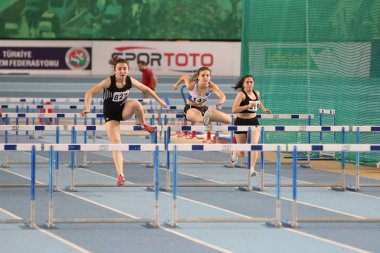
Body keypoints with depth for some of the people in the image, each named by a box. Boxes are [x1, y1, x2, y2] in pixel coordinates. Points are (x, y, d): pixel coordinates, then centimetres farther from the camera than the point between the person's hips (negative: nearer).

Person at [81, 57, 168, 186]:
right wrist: (87, 108, -42)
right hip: (111, 114, -2)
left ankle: (144, 125, -4)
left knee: (135, 103, -33)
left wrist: (159, 100, 9)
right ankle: (120, 175, -17)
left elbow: (146, 89, 4)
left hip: (124, 110, 2)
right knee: (115, 141, -17)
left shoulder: (130, 81, -13)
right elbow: (89, 93, -27)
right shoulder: (109, 81, -24)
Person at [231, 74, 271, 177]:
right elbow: (234, 109, -26)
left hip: (254, 122, 4)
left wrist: (264, 109, 23)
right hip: (241, 122, -4)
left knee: (255, 144, -21)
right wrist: (248, 106, -31)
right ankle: (235, 154, 48)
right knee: (242, 153, 9)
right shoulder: (241, 94, -15)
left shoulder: (256, 93, 5)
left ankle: (252, 169, -22)